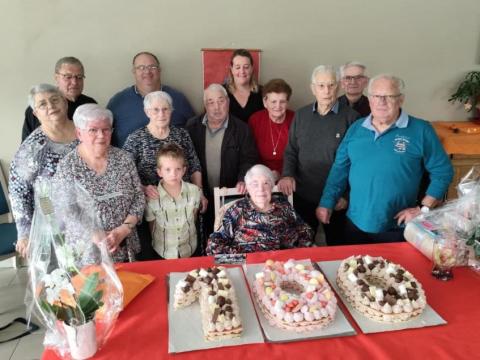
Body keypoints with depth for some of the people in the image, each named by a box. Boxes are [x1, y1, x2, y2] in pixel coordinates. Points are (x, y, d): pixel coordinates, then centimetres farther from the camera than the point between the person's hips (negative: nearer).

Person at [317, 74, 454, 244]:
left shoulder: (420, 130, -7)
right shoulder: (355, 129, 4)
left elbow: (442, 172, -3)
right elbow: (340, 168, 6)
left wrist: (424, 208, -9)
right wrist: (326, 203, 1)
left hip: (397, 228, -3)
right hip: (356, 224, 3)